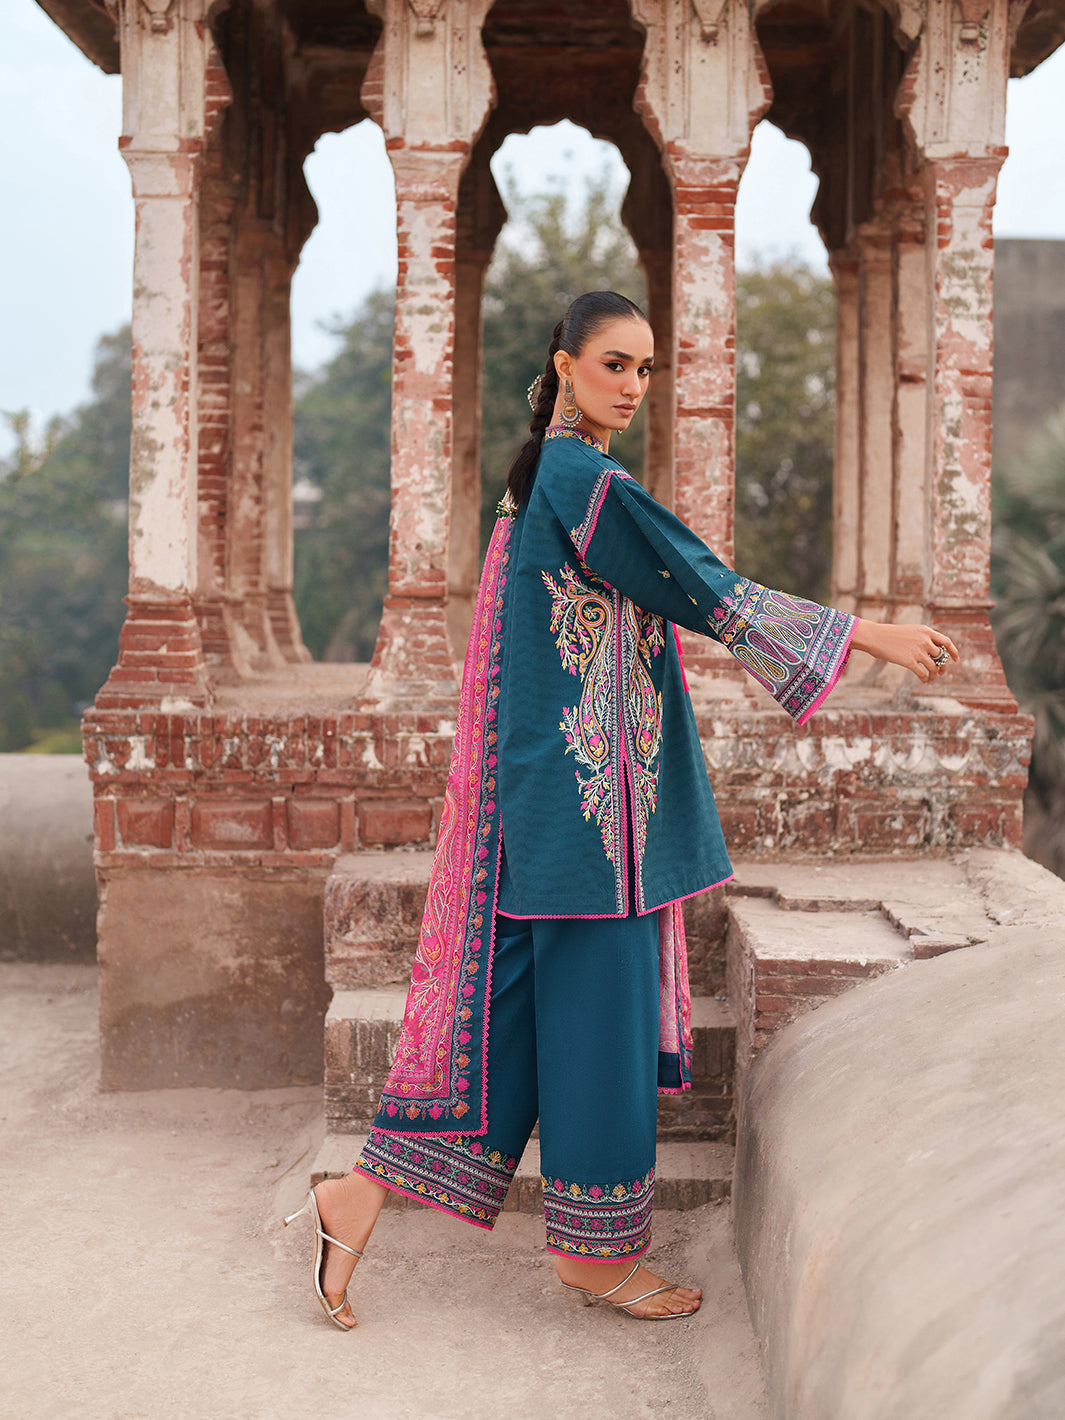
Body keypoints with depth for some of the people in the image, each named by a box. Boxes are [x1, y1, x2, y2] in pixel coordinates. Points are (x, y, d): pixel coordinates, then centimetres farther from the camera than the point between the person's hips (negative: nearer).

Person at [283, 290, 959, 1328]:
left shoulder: (547, 477, 17)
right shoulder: (581, 478, -14)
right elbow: (704, 586, -16)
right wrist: (869, 635, -13)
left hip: (555, 781, 10)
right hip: (587, 784, -10)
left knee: (510, 991, 11)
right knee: (598, 1002, 0)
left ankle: (359, 1198, 14)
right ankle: (594, 1249, 15)